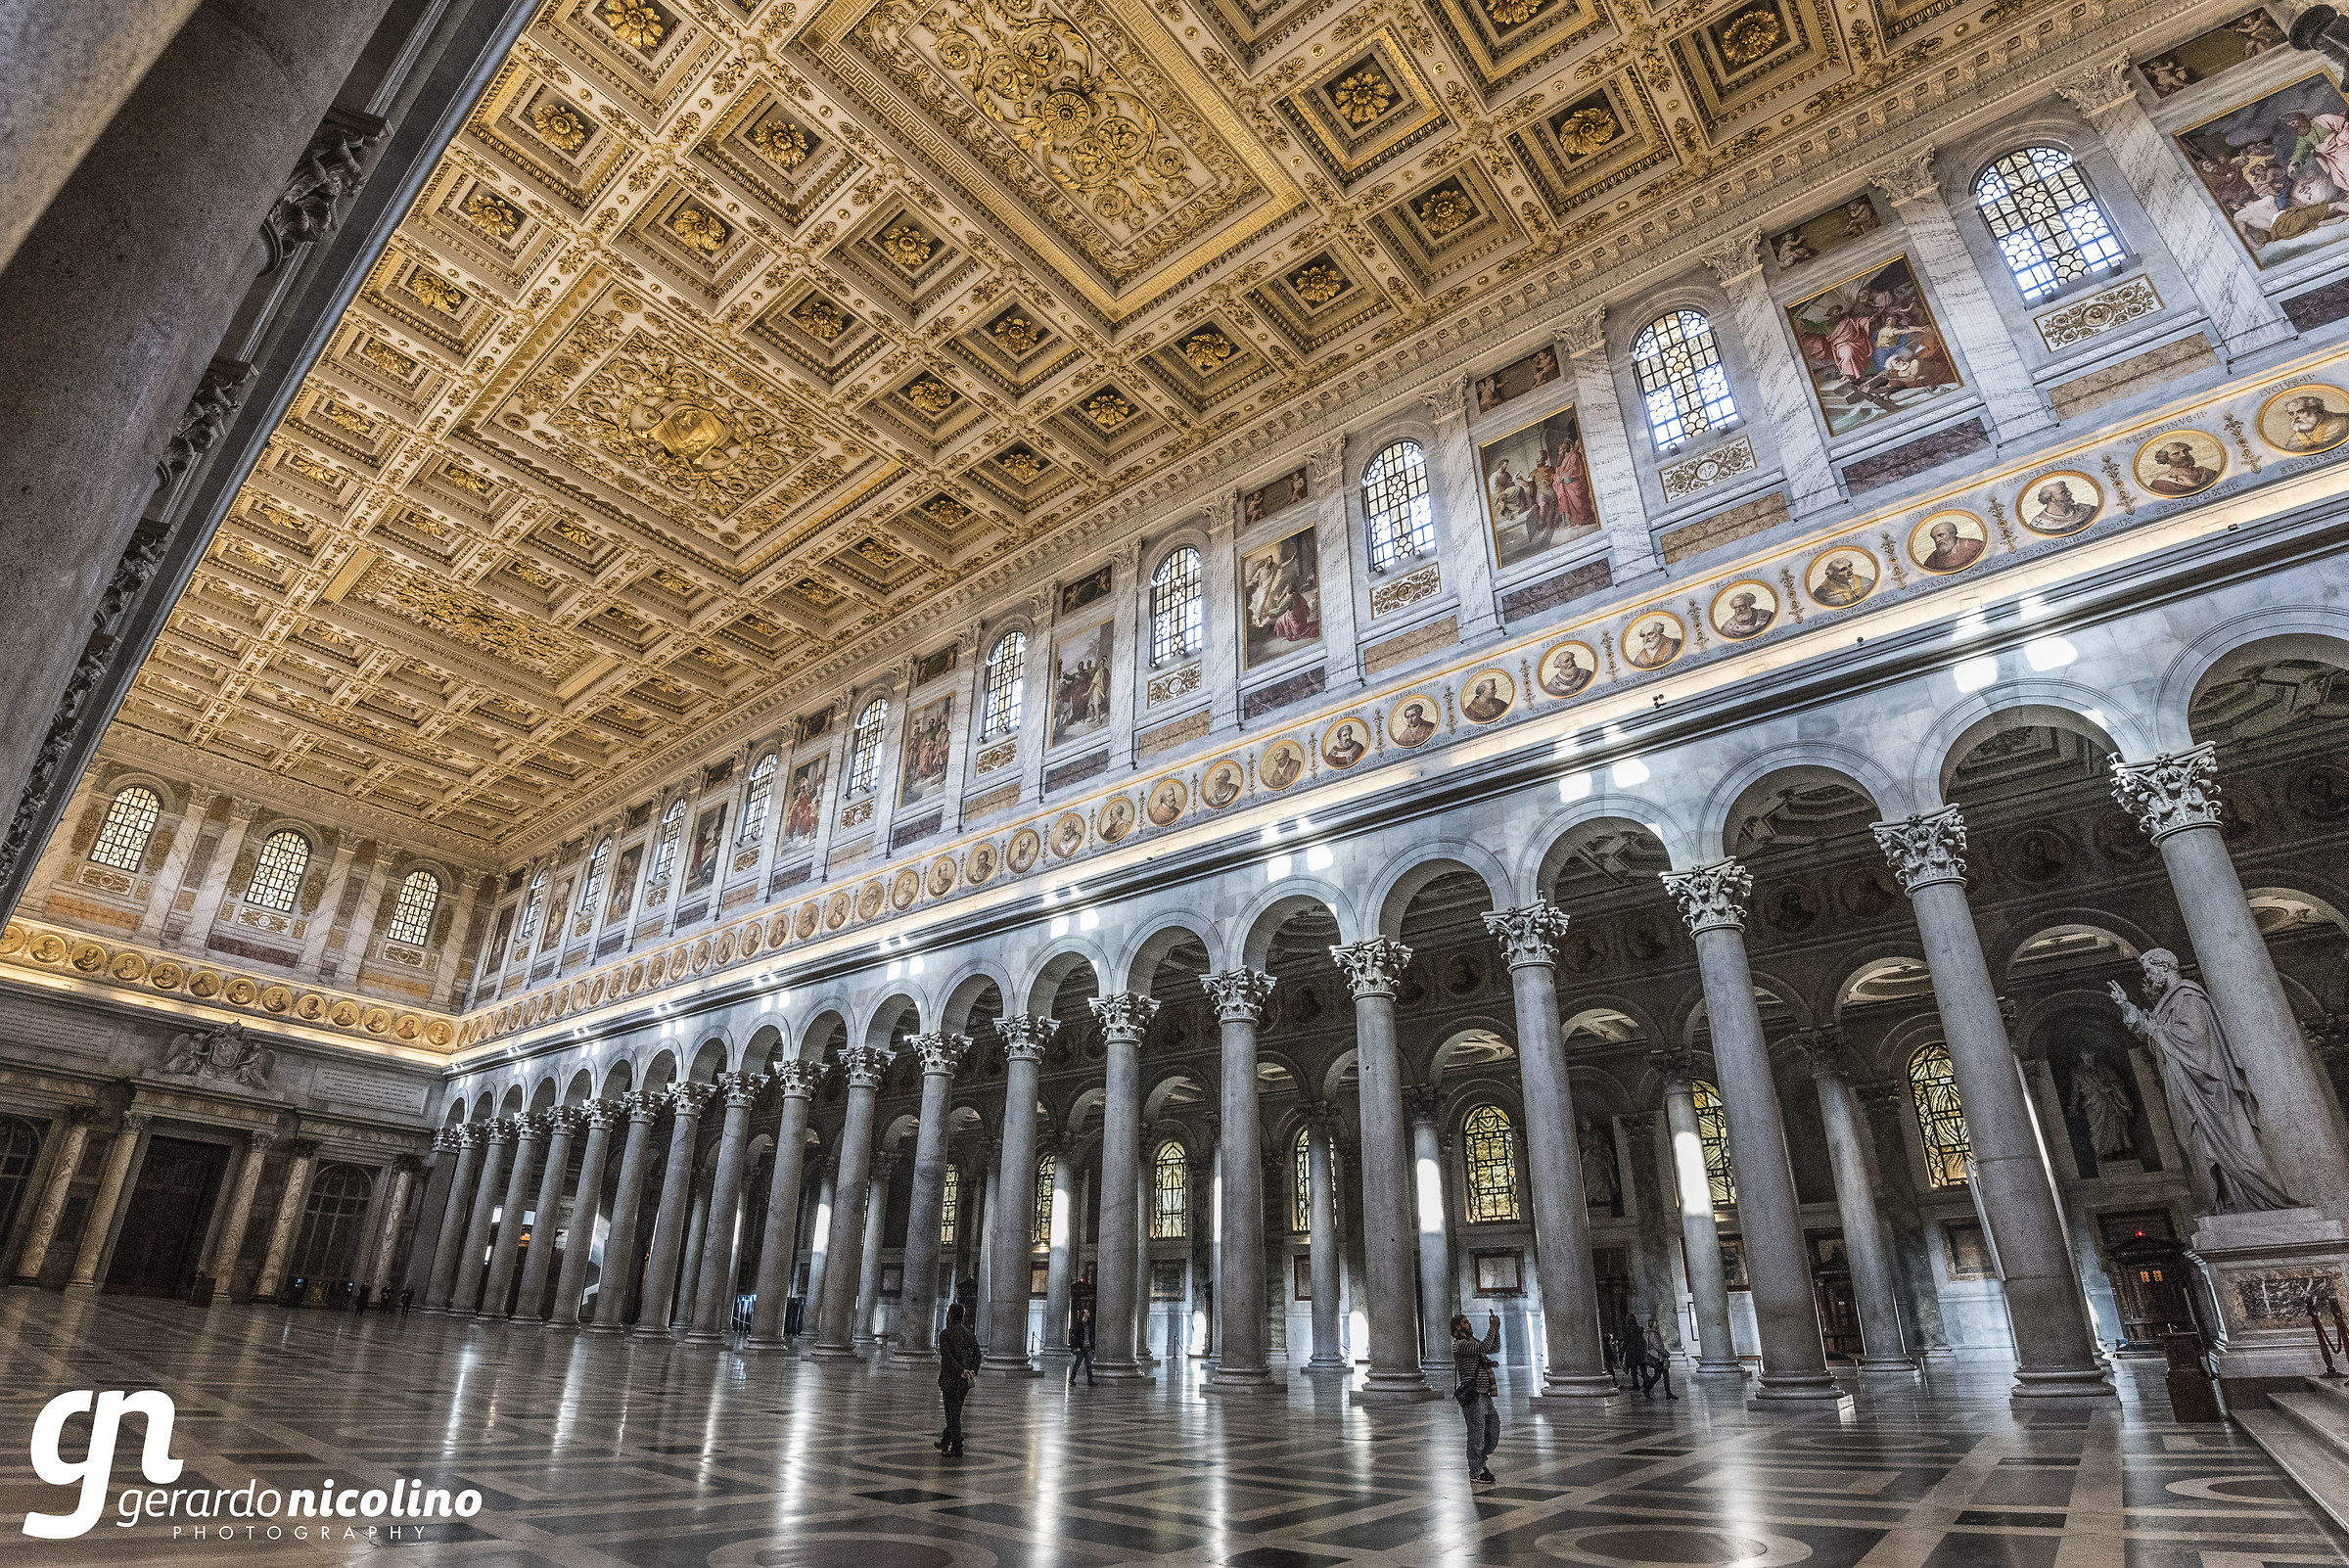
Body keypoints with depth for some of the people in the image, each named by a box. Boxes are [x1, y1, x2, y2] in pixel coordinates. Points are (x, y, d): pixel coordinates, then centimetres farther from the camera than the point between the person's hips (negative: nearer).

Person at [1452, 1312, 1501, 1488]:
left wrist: (1496, 1329, 14)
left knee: (1494, 1432, 13)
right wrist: (1492, 1328, -15)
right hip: (1472, 1396, -9)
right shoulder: (1460, 1345, -11)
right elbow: (1484, 1348, -22)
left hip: (1485, 1397, 9)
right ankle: (1475, 1472, 8)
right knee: (1477, 1434, -2)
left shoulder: (1473, 1343, 19)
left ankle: (1481, 1461, 28)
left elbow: (1495, 1349, 27)